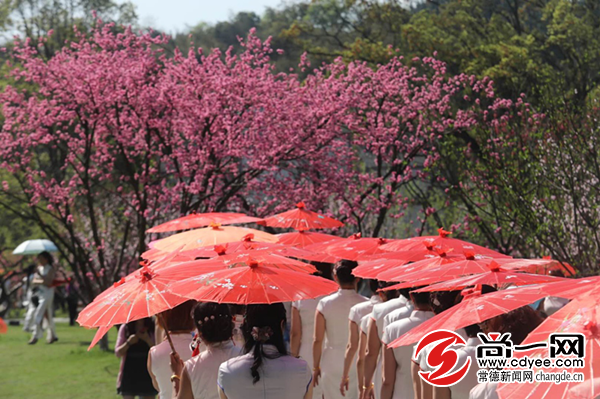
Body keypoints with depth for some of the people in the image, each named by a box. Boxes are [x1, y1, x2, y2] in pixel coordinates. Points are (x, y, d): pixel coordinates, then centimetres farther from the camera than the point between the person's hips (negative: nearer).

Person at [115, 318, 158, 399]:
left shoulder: (152, 328, 0)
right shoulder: (124, 328, 2)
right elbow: (118, 353, 1)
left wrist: (148, 340, -20)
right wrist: (128, 343, -17)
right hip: (129, 376, 0)